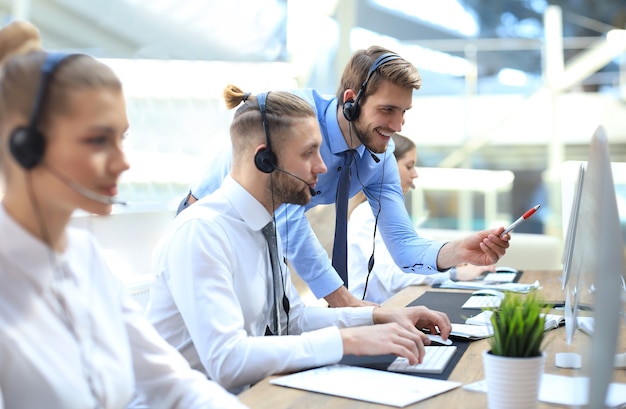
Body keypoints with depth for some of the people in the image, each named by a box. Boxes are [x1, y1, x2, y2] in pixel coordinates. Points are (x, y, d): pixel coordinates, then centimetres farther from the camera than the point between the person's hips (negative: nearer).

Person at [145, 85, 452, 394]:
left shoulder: (264, 225, 6)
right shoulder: (201, 230, -20)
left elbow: (293, 318, 14)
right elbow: (225, 360, -28)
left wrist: (380, 316, 1)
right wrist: (347, 340, -28)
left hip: (255, 391, 7)